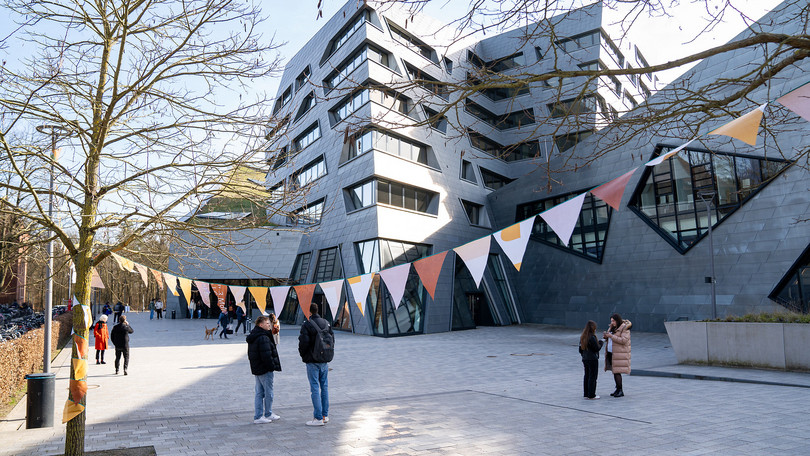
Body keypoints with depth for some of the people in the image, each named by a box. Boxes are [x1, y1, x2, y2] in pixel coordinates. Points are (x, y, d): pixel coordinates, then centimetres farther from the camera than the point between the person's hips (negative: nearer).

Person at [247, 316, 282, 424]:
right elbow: (266, 355, -24)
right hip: (265, 370, -10)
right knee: (268, 393, 3)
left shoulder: (253, 337, 13)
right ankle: (268, 414, 14)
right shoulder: (263, 338, -21)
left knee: (259, 393, 13)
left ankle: (258, 416, 16)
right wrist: (273, 366, -14)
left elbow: (250, 354, 19)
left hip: (257, 369, 10)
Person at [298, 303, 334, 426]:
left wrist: (303, 355, 1)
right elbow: (332, 340, 8)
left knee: (315, 388, -2)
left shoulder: (306, 325, -13)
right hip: (325, 361, 6)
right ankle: (325, 415, 19)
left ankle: (318, 418, 0)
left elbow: (304, 342, -17)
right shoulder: (326, 323, 7)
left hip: (312, 361, -6)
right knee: (324, 386, 13)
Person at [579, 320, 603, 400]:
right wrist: (601, 342, 1)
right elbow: (597, 348, -14)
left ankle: (586, 393, 20)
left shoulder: (582, 337, 6)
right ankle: (591, 395, 3)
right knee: (592, 377, 0)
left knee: (586, 376, 15)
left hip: (585, 359, 8)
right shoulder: (592, 337, -19)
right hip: (593, 360, -8)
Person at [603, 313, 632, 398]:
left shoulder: (625, 328, -9)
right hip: (611, 353, 7)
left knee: (616, 372, -9)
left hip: (619, 354, -7)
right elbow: (610, 339, 22)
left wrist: (611, 336, -21)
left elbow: (624, 340, -19)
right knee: (614, 371, 8)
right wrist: (606, 336, -1)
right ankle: (618, 389, 17)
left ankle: (620, 391, -2)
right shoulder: (613, 328, 15)